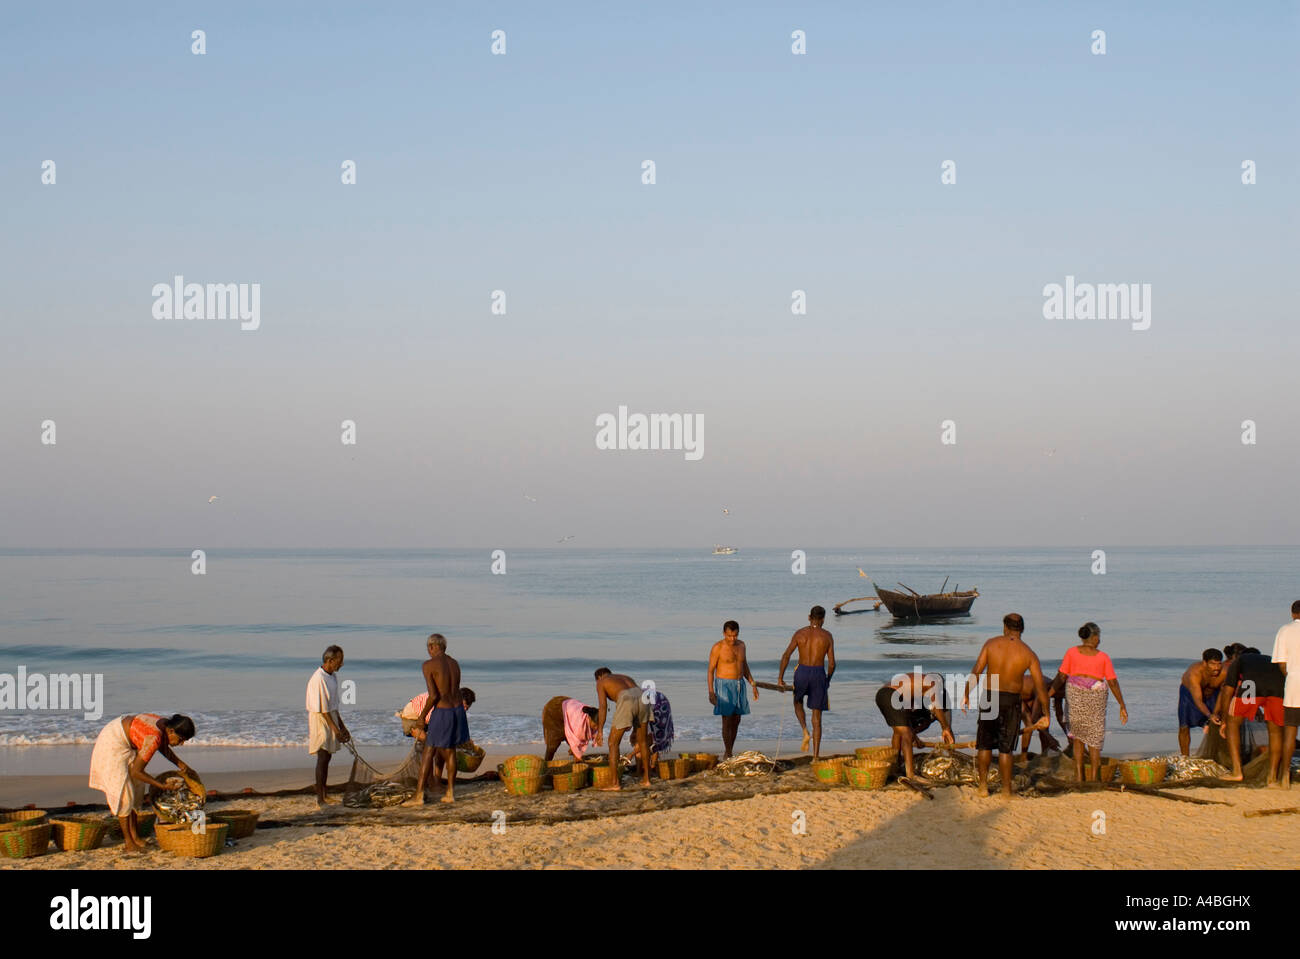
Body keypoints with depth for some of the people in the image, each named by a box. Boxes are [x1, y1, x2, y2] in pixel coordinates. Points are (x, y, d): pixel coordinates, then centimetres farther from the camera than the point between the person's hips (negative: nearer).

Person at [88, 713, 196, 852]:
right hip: (112, 743, -10)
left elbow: (163, 747, 15)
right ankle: (129, 842, -6)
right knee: (124, 793, -10)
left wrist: (181, 765, 7)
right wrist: (163, 785, -23)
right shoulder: (153, 739, -34)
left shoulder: (165, 726, -10)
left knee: (133, 792, 9)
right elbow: (136, 772, -27)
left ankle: (135, 837, 12)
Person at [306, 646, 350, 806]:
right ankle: (320, 798, -3)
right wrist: (335, 729, -21)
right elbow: (322, 708, -22)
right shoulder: (318, 679, -21)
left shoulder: (332, 677, 10)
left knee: (326, 758, 14)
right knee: (322, 758, -7)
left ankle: (324, 794, 22)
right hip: (320, 721, -9)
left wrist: (342, 727, 19)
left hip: (331, 718, 9)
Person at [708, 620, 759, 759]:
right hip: (724, 685, -6)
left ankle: (729, 753, 16)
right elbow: (710, 670, -9)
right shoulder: (718, 647, -11)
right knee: (727, 721, -10)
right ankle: (728, 754, -7)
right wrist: (711, 692, -16)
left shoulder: (741, 645, 7)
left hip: (739, 685, 6)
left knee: (736, 721, 7)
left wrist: (753, 685, 11)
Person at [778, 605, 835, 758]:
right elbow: (832, 663, -2)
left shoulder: (799, 633, 1)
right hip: (819, 674, -1)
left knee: (798, 702, 30)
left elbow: (786, 655, -5)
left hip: (802, 673, 1)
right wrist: (828, 680, 15)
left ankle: (805, 731, 4)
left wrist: (780, 677, -1)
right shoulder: (827, 636, -1)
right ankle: (816, 754, 3)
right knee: (817, 716, 7)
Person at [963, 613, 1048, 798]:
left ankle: (983, 786, 17)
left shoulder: (991, 644, -4)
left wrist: (965, 695, 1)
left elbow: (976, 673, -9)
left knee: (984, 745, 14)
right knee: (1005, 748, 7)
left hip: (989, 698, 1)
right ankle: (1006, 790, 9)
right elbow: (1040, 687, -5)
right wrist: (1045, 715, 1)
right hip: (1011, 701, -1)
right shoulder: (1028, 654, -4)